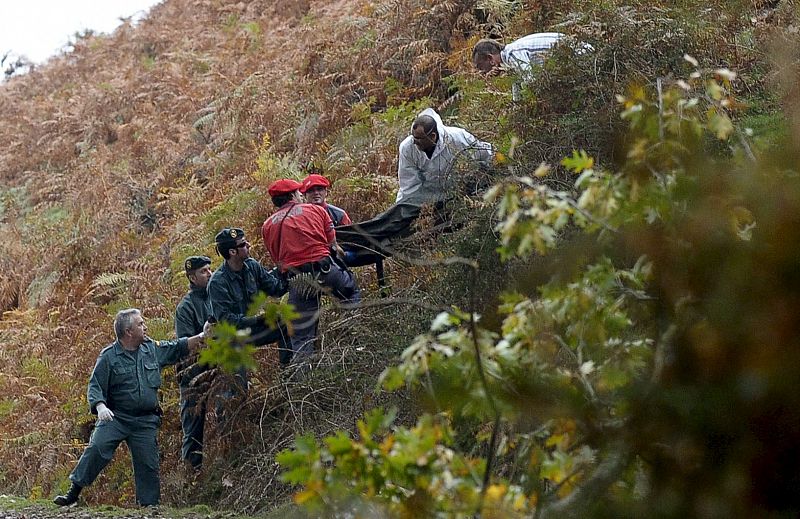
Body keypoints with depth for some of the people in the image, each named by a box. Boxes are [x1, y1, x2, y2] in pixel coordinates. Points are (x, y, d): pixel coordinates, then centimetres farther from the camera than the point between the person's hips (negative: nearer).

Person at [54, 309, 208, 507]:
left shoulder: (153, 349, 9)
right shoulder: (109, 356, -5)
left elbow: (179, 348, 20)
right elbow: (95, 386, -8)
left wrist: (201, 336, 11)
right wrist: (100, 407, -24)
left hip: (145, 422, 4)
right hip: (115, 417, -4)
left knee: (148, 464, 2)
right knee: (97, 449, -19)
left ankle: (149, 504, 13)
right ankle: (74, 492, -12)